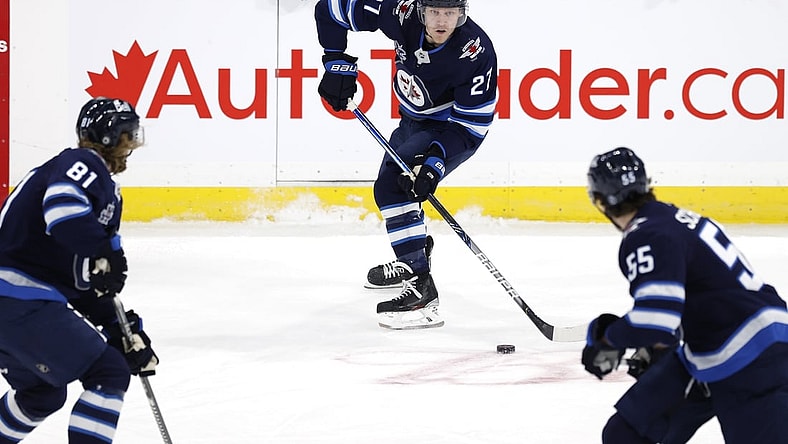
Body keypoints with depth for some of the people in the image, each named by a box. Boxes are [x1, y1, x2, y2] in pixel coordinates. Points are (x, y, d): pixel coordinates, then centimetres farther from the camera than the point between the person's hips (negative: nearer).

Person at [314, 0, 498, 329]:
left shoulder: (477, 52, -35)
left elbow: (471, 122, -29)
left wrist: (434, 164, -38)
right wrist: (338, 65, -19)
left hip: (454, 128, -7)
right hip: (414, 119, 7)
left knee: (392, 186, -25)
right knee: (393, 182, 27)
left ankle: (420, 288, -30)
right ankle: (414, 256, 56)